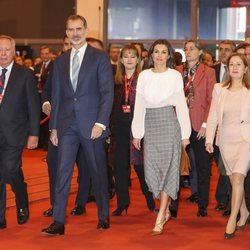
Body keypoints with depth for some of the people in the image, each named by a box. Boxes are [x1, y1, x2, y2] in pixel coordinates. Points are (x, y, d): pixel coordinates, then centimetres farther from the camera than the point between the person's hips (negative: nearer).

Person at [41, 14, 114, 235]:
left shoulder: (100, 58, 0)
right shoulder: (60, 62, 12)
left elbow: (107, 92, -6)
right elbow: (56, 97, 14)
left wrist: (101, 123, -14)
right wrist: (54, 127, 10)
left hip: (91, 124, -3)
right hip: (67, 124, 3)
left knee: (98, 172, 7)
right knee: (63, 172, -2)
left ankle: (104, 216, 23)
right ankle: (58, 222, -1)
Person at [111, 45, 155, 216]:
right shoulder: (117, 80, 10)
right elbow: (113, 105, 12)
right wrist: (111, 129, 7)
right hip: (121, 126, 4)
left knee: (141, 164, 1)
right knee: (120, 164, 5)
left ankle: (151, 202, 17)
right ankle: (122, 202, 16)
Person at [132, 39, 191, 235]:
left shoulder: (175, 76, 1)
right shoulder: (144, 76, 8)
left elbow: (181, 105, 2)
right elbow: (139, 105, 10)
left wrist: (185, 134, -1)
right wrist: (137, 133, 7)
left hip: (169, 124, -3)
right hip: (150, 126, 3)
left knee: (168, 169, -5)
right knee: (151, 171, 3)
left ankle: (160, 219, -4)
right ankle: (166, 210, 23)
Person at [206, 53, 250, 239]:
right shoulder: (219, 89, 6)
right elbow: (213, 116, 5)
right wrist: (209, 140, -1)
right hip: (226, 140, 3)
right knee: (234, 179, 11)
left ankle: (232, 221, -12)